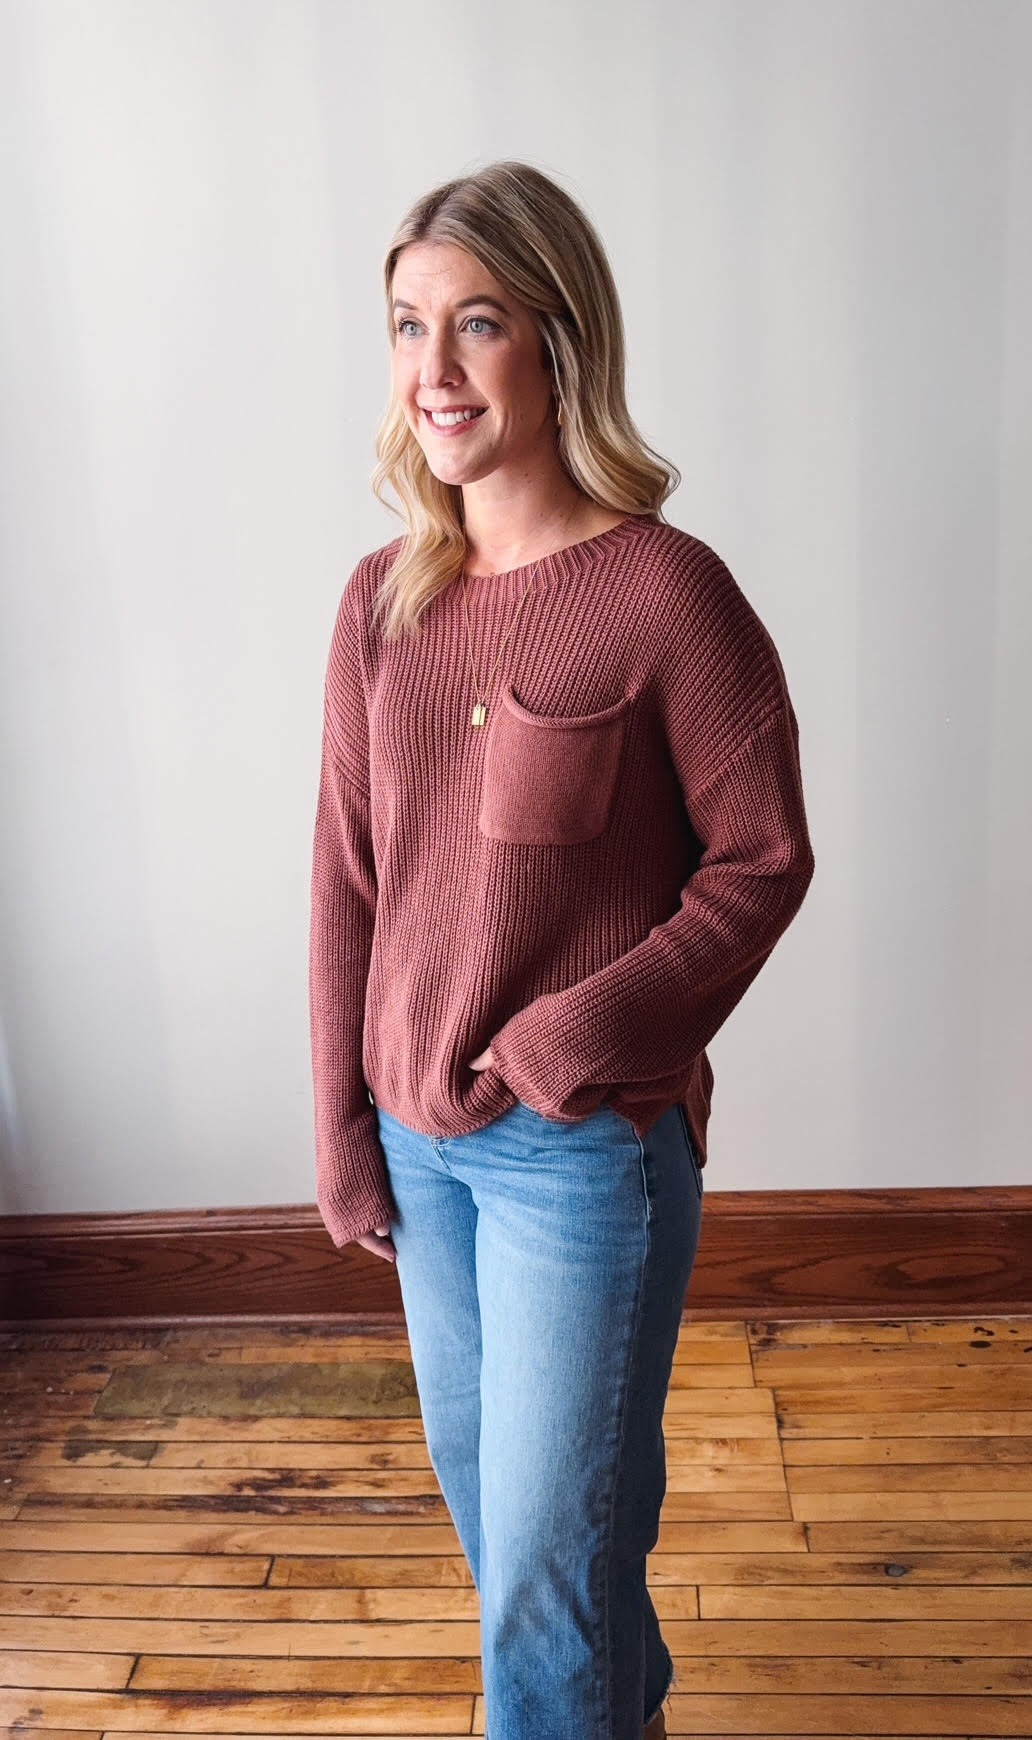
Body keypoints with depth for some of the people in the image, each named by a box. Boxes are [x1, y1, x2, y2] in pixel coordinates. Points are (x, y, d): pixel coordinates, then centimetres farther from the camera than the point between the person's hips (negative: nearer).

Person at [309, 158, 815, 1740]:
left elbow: (763, 857, -10)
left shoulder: (666, 591, -16)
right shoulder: (381, 599, 0)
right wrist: (345, 1131, 6)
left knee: (549, 1543, 9)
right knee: (479, 1484, 25)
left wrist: (587, 1034, -19)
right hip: (420, 1135, 6)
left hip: (592, 1146, -6)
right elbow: (346, 881, 4)